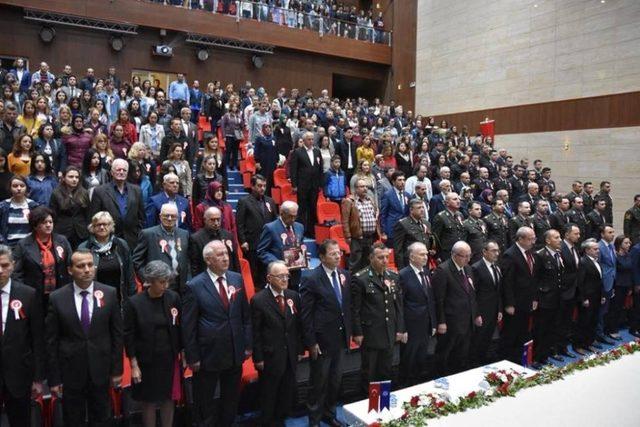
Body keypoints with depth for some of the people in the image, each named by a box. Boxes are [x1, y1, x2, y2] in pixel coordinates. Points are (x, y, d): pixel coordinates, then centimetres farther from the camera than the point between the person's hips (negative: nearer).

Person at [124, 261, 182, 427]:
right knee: (149, 402, 11)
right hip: (147, 362, -2)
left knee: (168, 400, 12)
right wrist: (134, 365, -7)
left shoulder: (174, 298, -6)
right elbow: (129, 336, -7)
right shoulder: (134, 303, -12)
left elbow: (180, 327, 2)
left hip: (170, 360, 2)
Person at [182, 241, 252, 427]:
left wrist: (248, 344, 5)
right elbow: (188, 326, -10)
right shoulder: (194, 286, -13)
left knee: (231, 399, 20)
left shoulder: (237, 279, 0)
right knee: (204, 403, 14)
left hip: (235, 353, 4)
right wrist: (192, 357, -9)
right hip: (209, 354, -4)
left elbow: (245, 315, 6)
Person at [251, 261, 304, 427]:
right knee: (268, 395, 12)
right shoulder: (258, 300, -13)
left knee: (288, 393, 16)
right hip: (270, 357, -4)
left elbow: (299, 325, 7)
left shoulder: (293, 296, 2)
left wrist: (300, 350, 7)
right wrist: (258, 358, -10)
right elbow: (255, 332, -11)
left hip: (290, 356, 5)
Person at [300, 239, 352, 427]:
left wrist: (349, 332, 8)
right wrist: (311, 342, -14)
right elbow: (306, 314, -14)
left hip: (341, 338, 6)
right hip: (322, 340, -5)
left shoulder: (344, 275, 2)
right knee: (319, 382, 10)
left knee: (336, 381, 19)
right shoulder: (311, 279, -16)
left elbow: (348, 305, 10)